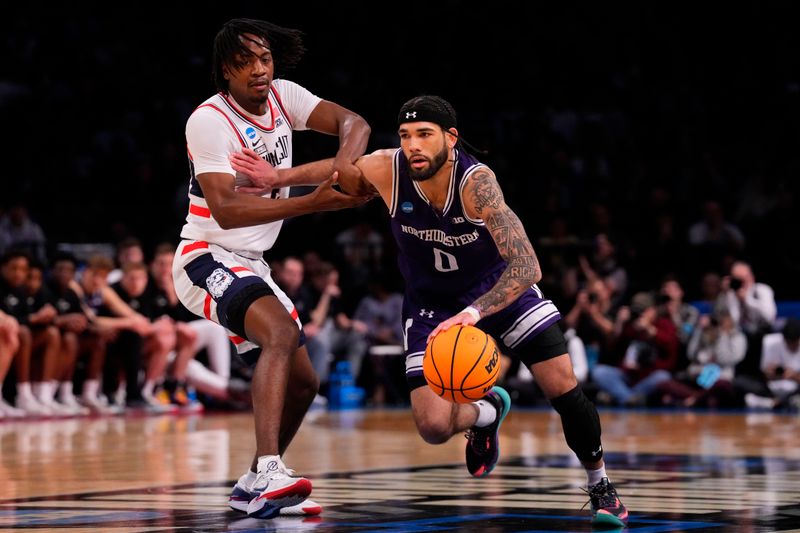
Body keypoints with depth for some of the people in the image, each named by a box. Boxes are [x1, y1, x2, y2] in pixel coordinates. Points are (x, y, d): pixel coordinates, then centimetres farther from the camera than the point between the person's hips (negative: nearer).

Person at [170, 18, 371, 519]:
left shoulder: (282, 97, 2)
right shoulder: (209, 120, -18)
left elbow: (353, 122, -7)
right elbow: (225, 211, -29)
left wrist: (345, 161, -31)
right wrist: (311, 203, -38)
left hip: (251, 266, 9)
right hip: (207, 259, -9)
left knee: (302, 383, 11)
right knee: (282, 332, -33)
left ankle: (255, 488, 28)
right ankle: (269, 471, -44)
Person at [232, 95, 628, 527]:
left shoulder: (476, 182, -34)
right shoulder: (384, 170, -24)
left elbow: (526, 267, -42)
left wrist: (474, 312, -55)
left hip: (500, 287, -2)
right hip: (431, 302, 2)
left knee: (563, 386, -12)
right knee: (434, 427, -14)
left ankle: (600, 487, 14)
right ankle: (486, 412, 24)